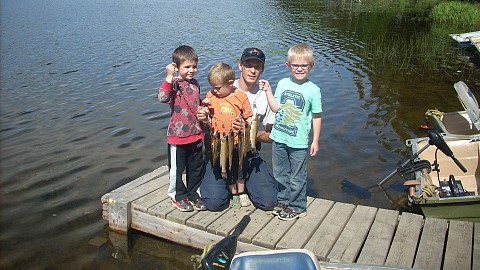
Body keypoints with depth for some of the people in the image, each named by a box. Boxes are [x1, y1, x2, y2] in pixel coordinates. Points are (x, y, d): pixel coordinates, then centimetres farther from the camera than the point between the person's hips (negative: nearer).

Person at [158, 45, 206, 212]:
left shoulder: (195, 84, 9)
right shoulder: (174, 84, -12)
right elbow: (162, 97, -34)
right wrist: (169, 77, -36)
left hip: (196, 134, 6)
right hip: (178, 135, -6)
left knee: (196, 167, 15)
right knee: (177, 168, 8)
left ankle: (194, 193, 32)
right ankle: (178, 195, 27)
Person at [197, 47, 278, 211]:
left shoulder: (266, 97, 0)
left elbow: (270, 136, 1)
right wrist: (201, 117, -21)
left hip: (249, 154, 1)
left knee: (269, 201, -15)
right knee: (214, 202, -21)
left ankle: (242, 182, 16)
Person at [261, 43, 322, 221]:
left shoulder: (313, 90, -8)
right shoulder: (283, 84, 3)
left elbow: (317, 117, -4)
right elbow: (276, 108, 3)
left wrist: (315, 141, -4)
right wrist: (268, 91, -6)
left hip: (298, 141, -4)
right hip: (279, 138, 4)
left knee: (297, 177, 7)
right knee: (280, 173, 18)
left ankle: (297, 207, 24)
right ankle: (283, 201, 36)